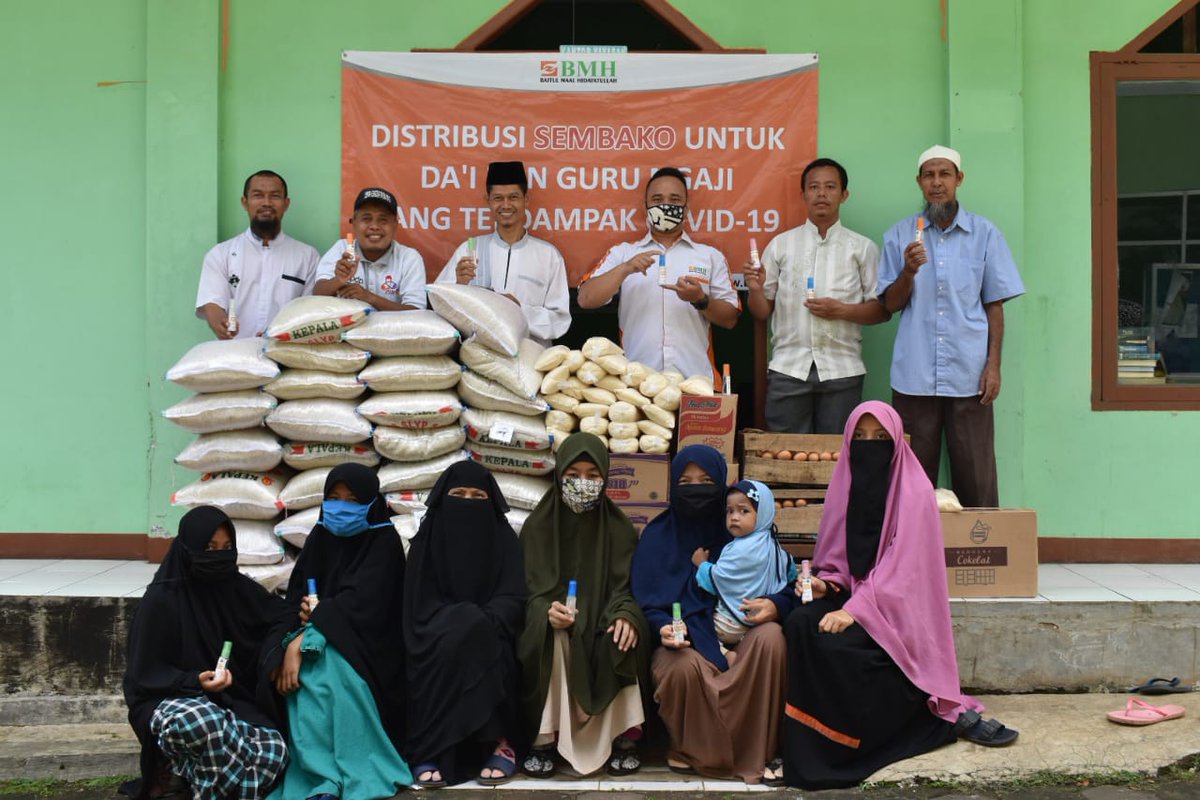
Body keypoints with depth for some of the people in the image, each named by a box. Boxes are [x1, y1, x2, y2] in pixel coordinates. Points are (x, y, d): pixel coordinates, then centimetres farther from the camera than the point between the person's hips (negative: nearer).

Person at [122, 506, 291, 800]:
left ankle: (180, 772, -6)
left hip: (232, 700, 5)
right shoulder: (162, 600, -10)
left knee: (275, 750, -26)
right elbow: (146, 676, -8)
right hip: (171, 700, -5)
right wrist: (196, 681, -26)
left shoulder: (237, 588, 3)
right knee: (204, 721, -42)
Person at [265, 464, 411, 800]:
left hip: (365, 646, -4)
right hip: (322, 641, 4)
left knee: (332, 663, -36)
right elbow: (295, 599, 5)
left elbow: (361, 605, -18)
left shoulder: (384, 542, -6)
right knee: (305, 670, -30)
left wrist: (303, 639, -24)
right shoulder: (320, 538, 11)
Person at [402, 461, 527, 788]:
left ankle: (498, 742, -28)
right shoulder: (426, 541, 7)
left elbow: (513, 600, -4)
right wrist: (456, 622, -19)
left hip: (488, 642, 0)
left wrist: (477, 623, -23)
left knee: (473, 641, -34)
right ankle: (432, 749, -34)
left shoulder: (504, 540, 6)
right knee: (448, 645, -34)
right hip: (437, 644, 0)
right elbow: (419, 605, 0)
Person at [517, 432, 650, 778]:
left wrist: (625, 615, -28)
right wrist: (547, 610, -29)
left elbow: (626, 587, -4)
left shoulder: (619, 528, 3)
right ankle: (544, 737, -27)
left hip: (599, 626, 1)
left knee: (620, 638, -33)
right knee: (553, 637, -35)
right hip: (551, 620, -1)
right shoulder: (537, 525, 0)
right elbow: (528, 588, -5)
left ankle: (623, 736, -20)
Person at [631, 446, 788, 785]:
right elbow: (646, 603, -1)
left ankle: (756, 751, -19)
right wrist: (663, 628, -23)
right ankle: (691, 751, -5)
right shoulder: (658, 534, 3)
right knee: (685, 666, -35)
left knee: (771, 635, -29)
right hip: (682, 641, -2)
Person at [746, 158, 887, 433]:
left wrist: (841, 310, -10)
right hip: (788, 369, 1)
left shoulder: (863, 248, 8)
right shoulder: (781, 245, 11)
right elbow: (762, 312, 10)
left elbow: (882, 310, 5)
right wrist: (755, 289, -10)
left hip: (842, 370, 0)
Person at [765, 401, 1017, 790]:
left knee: (834, 644, -31)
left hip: (894, 607, -6)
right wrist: (823, 584, -7)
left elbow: (901, 567, -17)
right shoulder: (845, 486, 8)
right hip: (852, 594, 6)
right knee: (800, 624, -24)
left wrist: (856, 609, -26)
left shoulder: (915, 492, -10)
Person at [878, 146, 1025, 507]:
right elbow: (891, 304, 7)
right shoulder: (900, 235, 9)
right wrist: (909, 271, -12)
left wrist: (994, 364, -1)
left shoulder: (984, 234, 7)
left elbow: (994, 305, 7)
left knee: (976, 478, 0)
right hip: (914, 376, 1)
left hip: (968, 375, -1)